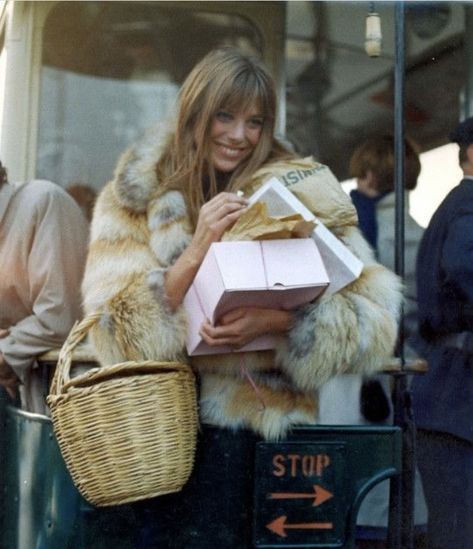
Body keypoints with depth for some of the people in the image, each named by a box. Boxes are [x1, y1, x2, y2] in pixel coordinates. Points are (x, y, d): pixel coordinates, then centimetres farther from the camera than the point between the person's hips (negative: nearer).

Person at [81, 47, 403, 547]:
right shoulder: (133, 197, 5)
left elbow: (375, 320, -6)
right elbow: (117, 334, -4)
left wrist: (276, 321, -22)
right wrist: (197, 249, -14)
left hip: (249, 416, -1)